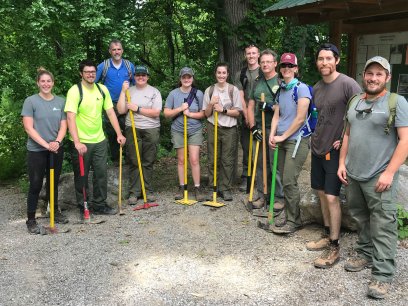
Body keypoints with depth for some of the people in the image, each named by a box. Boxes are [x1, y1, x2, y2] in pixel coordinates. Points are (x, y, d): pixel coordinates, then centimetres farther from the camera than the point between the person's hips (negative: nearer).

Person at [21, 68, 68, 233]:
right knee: (36, 185, 2)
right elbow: (29, 128, -12)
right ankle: (31, 220, 12)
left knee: (54, 182, 17)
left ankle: (55, 211, 33)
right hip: (36, 151, -4)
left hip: (56, 149, 4)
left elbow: (63, 126, 2)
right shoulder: (31, 101, -7)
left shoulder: (61, 101, 4)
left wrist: (57, 142, -16)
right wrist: (46, 145, -19)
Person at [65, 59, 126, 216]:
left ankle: (99, 204, 24)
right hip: (81, 143, -5)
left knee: (101, 173, 10)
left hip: (99, 140, 5)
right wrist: (77, 142, -31)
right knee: (81, 176, 8)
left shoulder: (102, 89, 3)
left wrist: (119, 134, 1)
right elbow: (71, 118, -22)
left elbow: (111, 112, 7)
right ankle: (83, 206, 23)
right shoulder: (75, 91, -14)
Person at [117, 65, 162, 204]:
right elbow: (121, 110, -2)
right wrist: (123, 91, -6)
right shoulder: (129, 91, 8)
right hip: (133, 129, 1)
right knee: (134, 162, 2)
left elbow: (156, 112, -8)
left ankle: (148, 191, 14)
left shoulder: (154, 91, 3)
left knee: (148, 162, 5)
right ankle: (134, 192, 8)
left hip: (151, 130, -1)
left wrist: (137, 109, -12)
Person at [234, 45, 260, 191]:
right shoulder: (240, 74, 11)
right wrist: (247, 116, -7)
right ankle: (245, 178, 14)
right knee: (246, 148, 6)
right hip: (246, 117, 2)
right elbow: (241, 98, 4)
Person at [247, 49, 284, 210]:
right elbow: (250, 107, 16)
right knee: (260, 163, 11)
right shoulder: (257, 83, 17)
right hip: (260, 129, 6)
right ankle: (262, 194, 21)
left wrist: (271, 107, -18)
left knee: (276, 164, -4)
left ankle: (279, 197, 7)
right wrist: (253, 127, 4)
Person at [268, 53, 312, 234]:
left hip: (296, 140, -7)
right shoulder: (281, 90, 14)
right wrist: (272, 135, -3)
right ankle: (291, 218, 20)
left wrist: (283, 136, -10)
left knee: (289, 181, -10)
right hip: (282, 141, 7)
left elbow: (300, 118, -14)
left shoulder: (301, 88, -9)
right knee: (285, 180, 9)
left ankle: (293, 221, 2)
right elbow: (276, 115, 13)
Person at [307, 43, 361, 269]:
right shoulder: (316, 88, 9)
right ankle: (327, 236, 28)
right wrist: (317, 136, 12)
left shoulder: (347, 84, -15)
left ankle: (334, 248, 3)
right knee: (321, 193, 13)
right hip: (318, 147, 7)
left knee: (331, 197, -8)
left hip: (335, 150, -7)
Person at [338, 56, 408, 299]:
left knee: (382, 227, -3)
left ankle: (383, 274, 4)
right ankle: (365, 254, 35)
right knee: (362, 220, 18)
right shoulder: (355, 102, 12)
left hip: (379, 177, -6)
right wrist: (342, 163, 11)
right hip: (353, 174, 6)